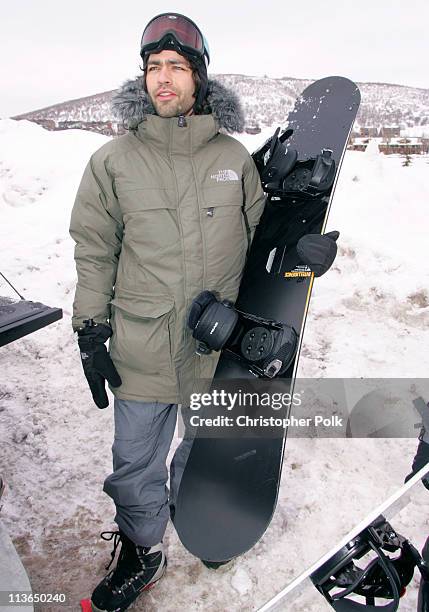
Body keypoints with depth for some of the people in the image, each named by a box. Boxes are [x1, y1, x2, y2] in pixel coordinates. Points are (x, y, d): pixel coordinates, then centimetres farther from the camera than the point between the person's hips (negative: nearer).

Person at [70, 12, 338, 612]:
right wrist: (91, 333, -3)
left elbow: (254, 235, 11)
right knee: (134, 460, 9)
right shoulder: (114, 161, -2)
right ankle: (142, 550, 36)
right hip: (142, 343, -1)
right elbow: (94, 253, 1)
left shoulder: (233, 157, 2)